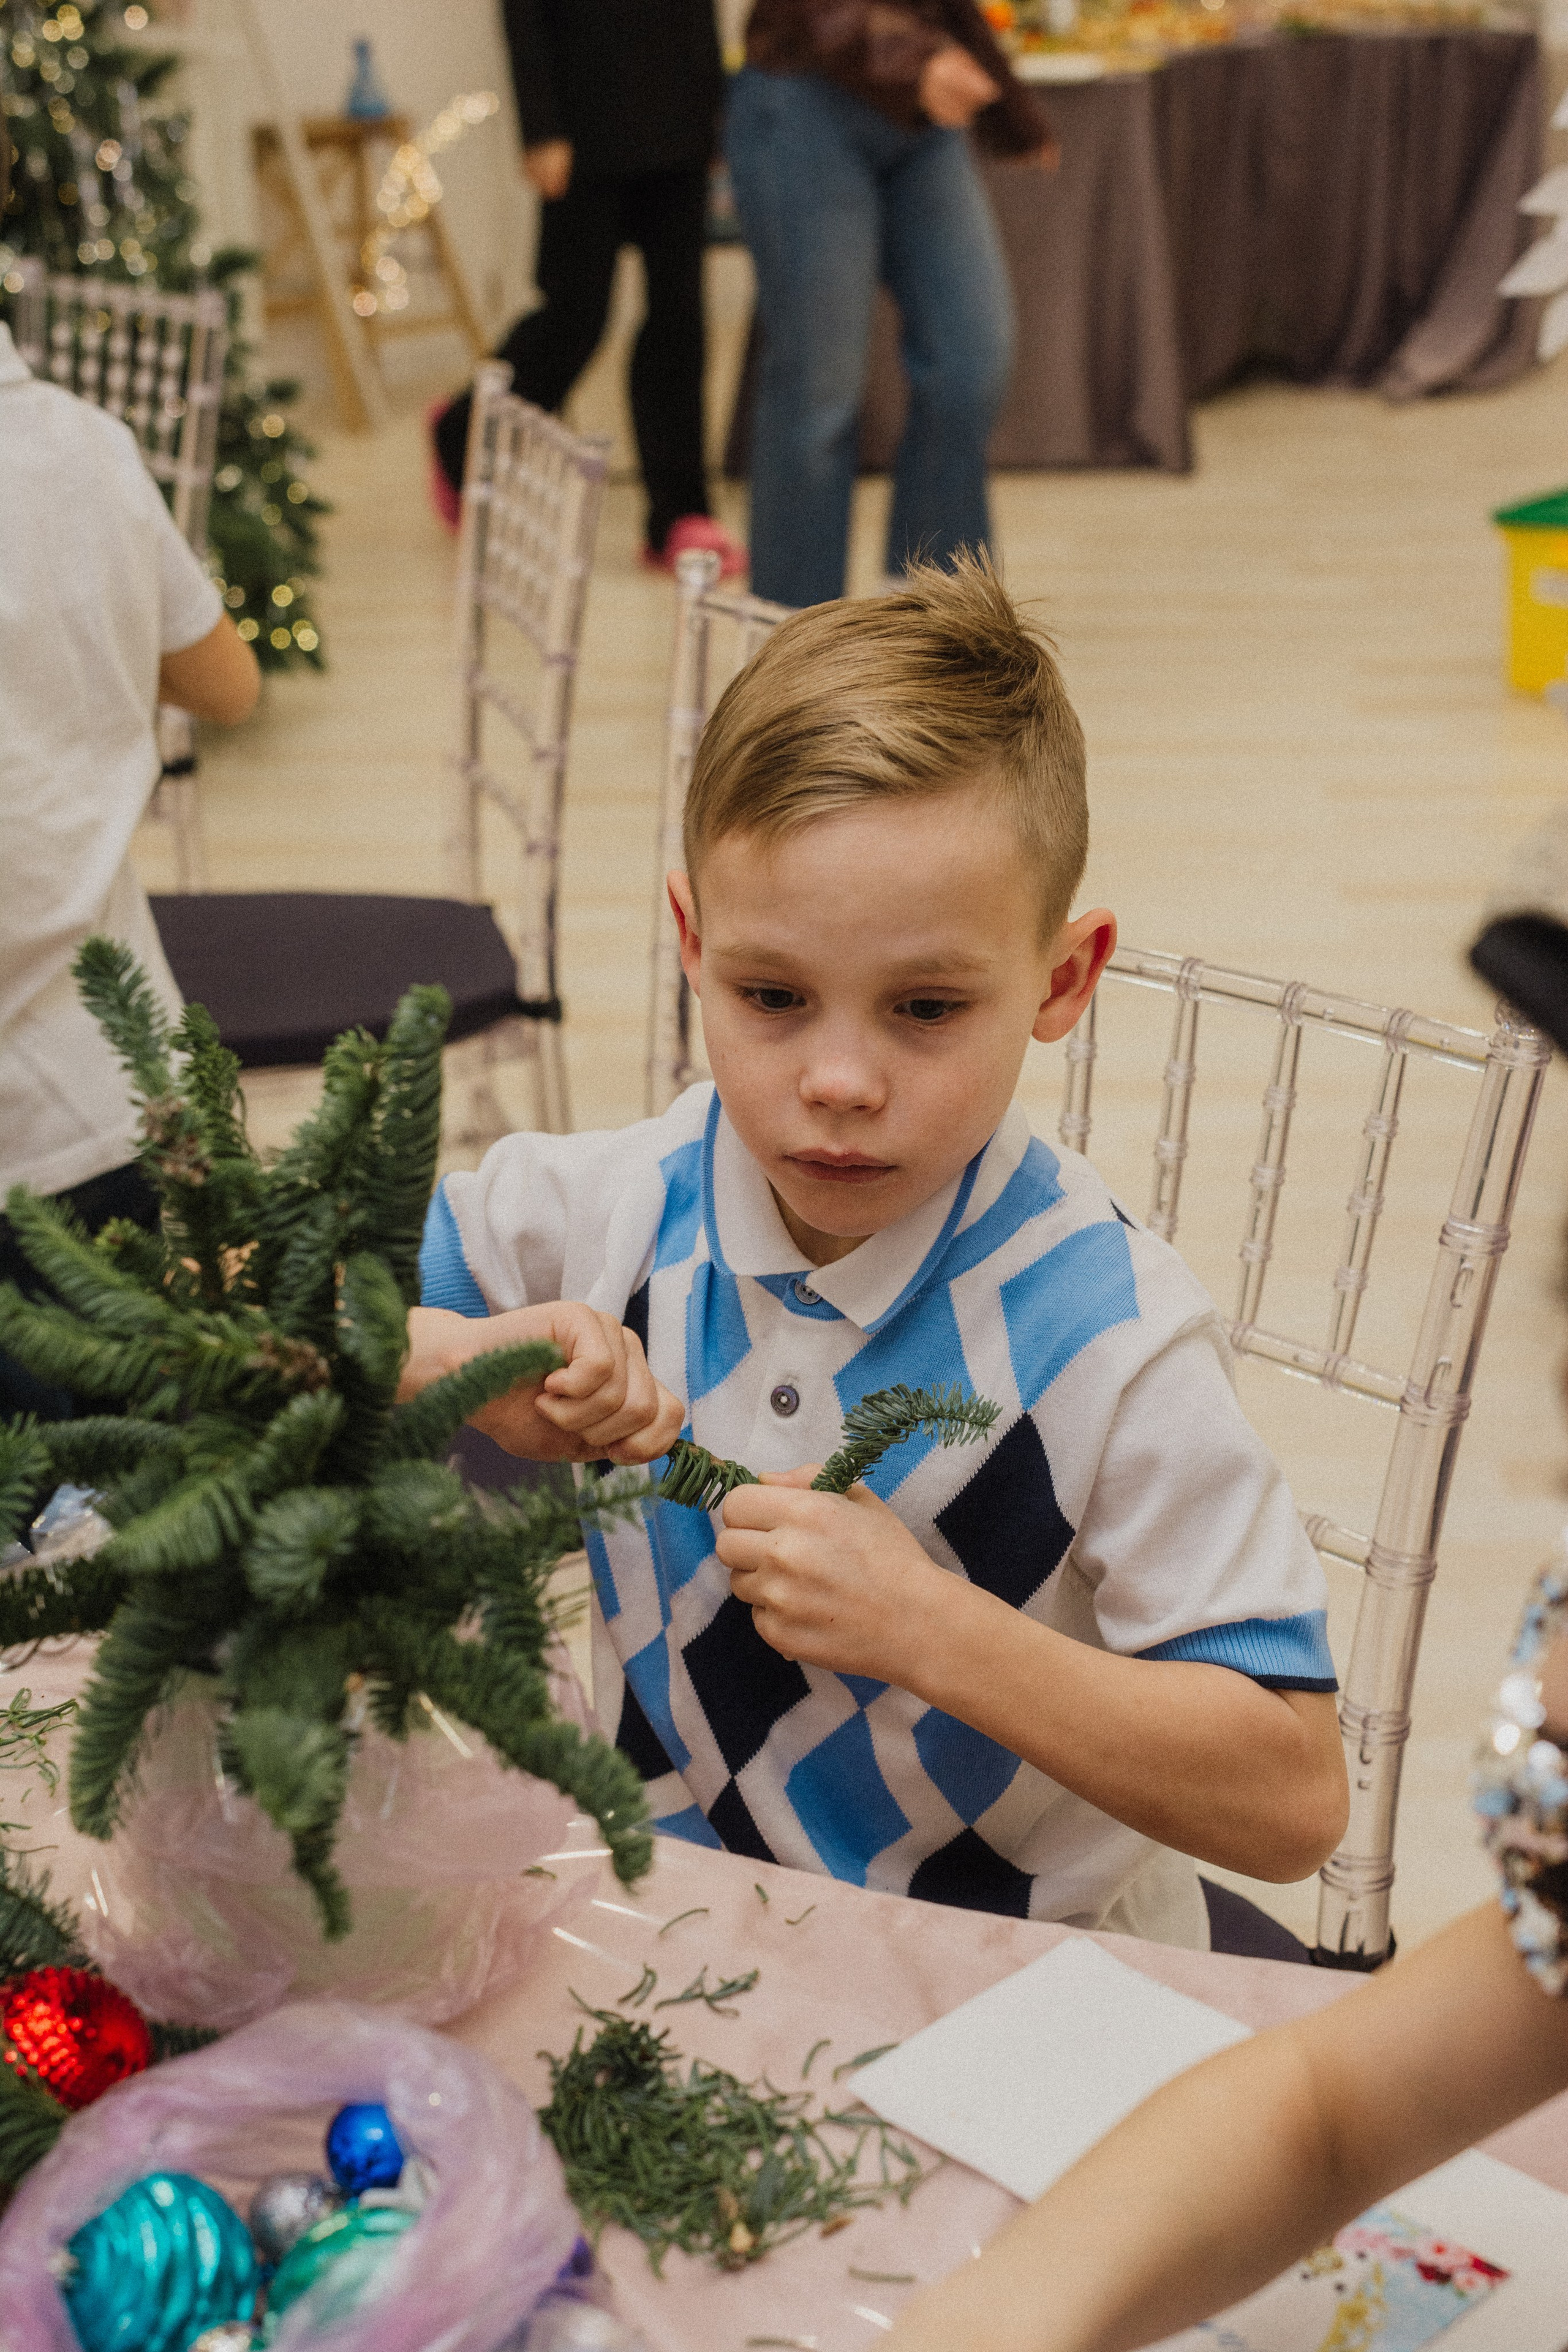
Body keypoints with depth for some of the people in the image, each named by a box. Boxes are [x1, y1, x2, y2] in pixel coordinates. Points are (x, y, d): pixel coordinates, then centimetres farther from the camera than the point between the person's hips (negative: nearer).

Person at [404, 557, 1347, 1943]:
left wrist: (925, 1625, -27)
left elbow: (1294, 1801, -20)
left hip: (1028, 1994, -2)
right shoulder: (607, 1213, -8)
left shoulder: (1111, 1344, -20)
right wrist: (459, 1361, -19)